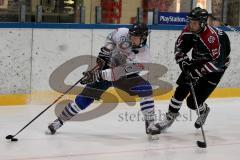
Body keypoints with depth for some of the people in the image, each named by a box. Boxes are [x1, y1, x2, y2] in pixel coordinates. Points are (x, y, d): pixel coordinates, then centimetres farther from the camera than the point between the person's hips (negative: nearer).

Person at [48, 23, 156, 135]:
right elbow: (111, 38, 5)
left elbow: (120, 72, -33)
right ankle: (59, 121, 3)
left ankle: (150, 124, -13)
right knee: (87, 96, -9)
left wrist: (97, 76, -36)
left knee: (146, 89, -26)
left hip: (126, 75, -1)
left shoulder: (144, 55, -30)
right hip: (108, 66, 1)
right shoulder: (123, 33, -21)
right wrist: (104, 52, -10)